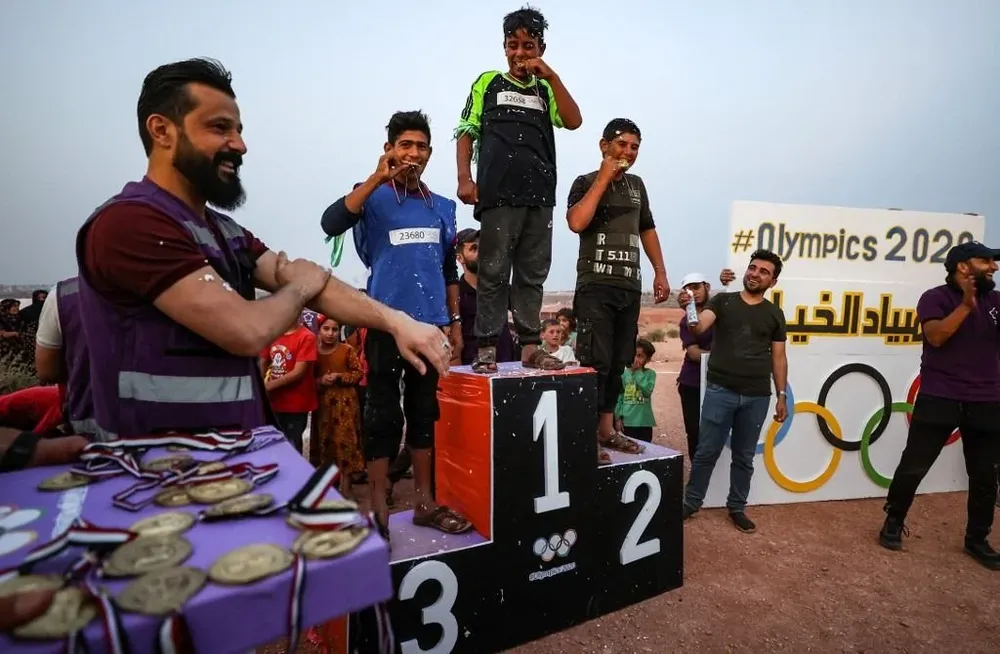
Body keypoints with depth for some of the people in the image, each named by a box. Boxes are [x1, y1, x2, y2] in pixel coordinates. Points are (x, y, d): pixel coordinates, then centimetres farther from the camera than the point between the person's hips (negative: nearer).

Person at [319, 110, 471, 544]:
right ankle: (378, 510, 12)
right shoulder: (373, 197, 1)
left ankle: (425, 503, 21)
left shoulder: (443, 208, 13)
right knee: (384, 415, 0)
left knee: (424, 413, 10)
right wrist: (378, 178, -20)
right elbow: (331, 224, -19)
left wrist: (454, 321, 13)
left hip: (431, 325, 4)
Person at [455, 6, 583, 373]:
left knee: (532, 274, 4)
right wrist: (465, 178, -5)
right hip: (497, 193, -3)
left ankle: (530, 347, 10)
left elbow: (573, 122, 4)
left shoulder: (546, 90, 20)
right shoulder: (488, 83, 15)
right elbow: (466, 133, 9)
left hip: (539, 194, 3)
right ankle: (487, 348, 0)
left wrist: (550, 76, 1)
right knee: (493, 273, -4)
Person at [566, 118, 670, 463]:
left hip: (630, 287, 6)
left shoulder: (637, 185, 18)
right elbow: (576, 222, -18)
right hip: (596, 287, -6)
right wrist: (603, 180, -11)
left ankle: (607, 428, 18)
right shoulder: (587, 182, 1)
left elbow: (647, 229, 25)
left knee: (619, 362, 8)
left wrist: (660, 273, 18)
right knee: (596, 361, -10)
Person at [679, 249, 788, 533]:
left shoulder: (774, 314, 9)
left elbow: (779, 357, 11)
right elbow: (698, 327, -13)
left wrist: (782, 396, 7)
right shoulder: (722, 301, 4)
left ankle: (737, 508, 28)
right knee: (707, 451, 3)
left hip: (757, 396, 2)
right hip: (720, 390, -2)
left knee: (744, 457, 13)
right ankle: (691, 502, 19)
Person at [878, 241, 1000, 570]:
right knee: (913, 466, 0)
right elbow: (936, 336, -16)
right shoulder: (935, 297, -2)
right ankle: (894, 522, 18)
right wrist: (966, 304, -19)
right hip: (939, 399, -4)